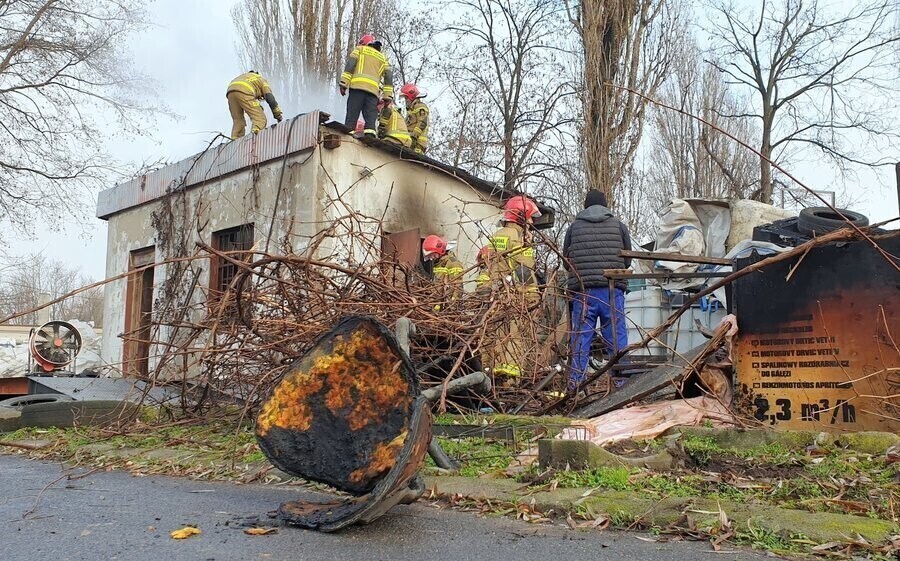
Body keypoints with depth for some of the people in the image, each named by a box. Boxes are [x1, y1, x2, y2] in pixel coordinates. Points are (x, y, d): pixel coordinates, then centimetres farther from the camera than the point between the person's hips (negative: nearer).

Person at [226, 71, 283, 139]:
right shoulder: (262, 80, 28)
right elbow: (270, 99, 14)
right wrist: (278, 116, 17)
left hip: (230, 92, 6)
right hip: (244, 92, -6)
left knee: (238, 121, 15)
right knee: (260, 119, -6)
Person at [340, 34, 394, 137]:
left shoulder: (359, 49, 20)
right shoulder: (382, 58, 30)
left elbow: (350, 65, 3)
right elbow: (388, 77, 18)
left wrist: (343, 83, -3)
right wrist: (388, 96, 13)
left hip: (358, 86, -3)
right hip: (374, 90, 3)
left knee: (352, 116, -9)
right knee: (371, 119, -3)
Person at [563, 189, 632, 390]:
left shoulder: (574, 227, 9)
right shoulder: (619, 225, 10)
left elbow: (565, 261, 13)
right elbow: (628, 260, 13)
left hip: (582, 290, 0)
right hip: (612, 289, 0)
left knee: (580, 338, 4)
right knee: (617, 337, 5)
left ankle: (574, 385, 4)